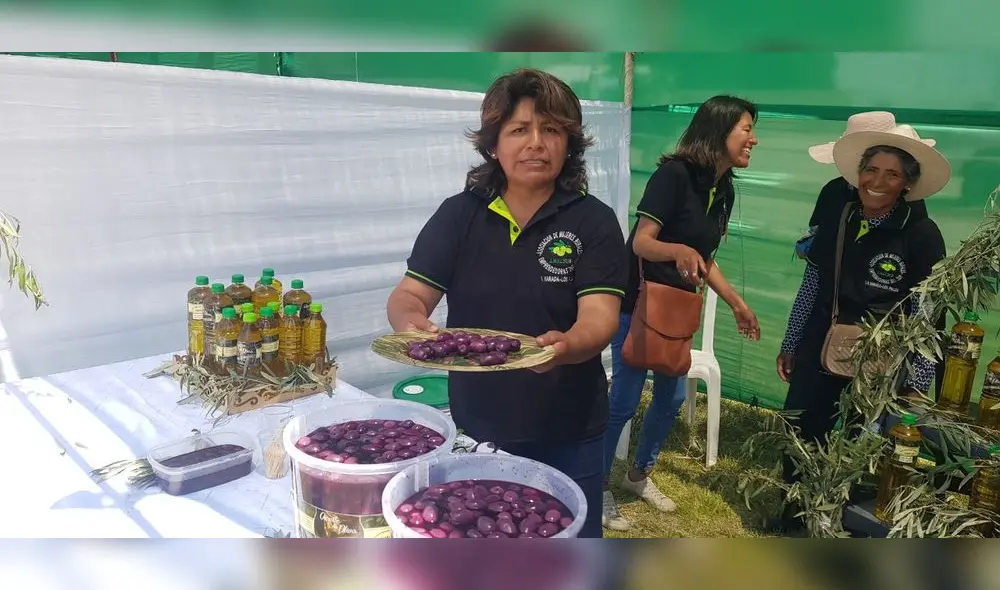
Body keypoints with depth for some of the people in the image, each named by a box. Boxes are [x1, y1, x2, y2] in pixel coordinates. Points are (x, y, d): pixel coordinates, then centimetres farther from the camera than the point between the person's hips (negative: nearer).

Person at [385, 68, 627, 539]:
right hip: (474, 429, 2)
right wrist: (412, 321, -29)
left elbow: (599, 317, -18)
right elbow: (408, 294, -5)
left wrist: (565, 346, -41)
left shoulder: (594, 222, -8)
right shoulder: (458, 215, -2)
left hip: (567, 438, -2)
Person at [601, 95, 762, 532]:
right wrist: (679, 251, -42)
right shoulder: (675, 173, -19)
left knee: (672, 397, 14)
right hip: (638, 303, -8)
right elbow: (641, 242, -23)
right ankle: (599, 487, 16)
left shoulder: (725, 191, 5)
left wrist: (736, 303, 16)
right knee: (624, 401, -2)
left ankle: (639, 475, 34)